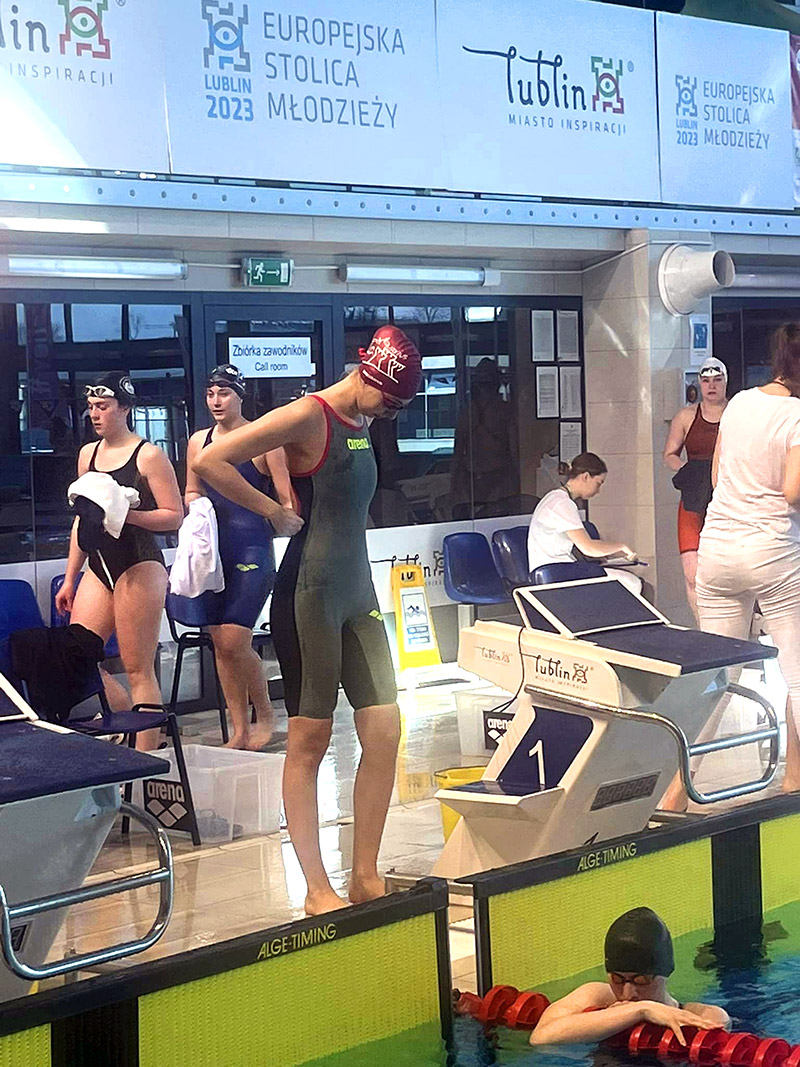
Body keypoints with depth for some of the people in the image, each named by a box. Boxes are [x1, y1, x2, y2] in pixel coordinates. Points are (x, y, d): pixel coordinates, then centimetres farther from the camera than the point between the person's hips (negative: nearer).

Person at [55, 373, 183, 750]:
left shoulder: (148, 456, -6)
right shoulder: (88, 454, 14)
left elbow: (174, 516, -8)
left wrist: (125, 514, -21)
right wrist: (69, 579, 20)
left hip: (139, 569, -7)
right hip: (99, 568, 7)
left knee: (138, 669, -5)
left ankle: (146, 753, 0)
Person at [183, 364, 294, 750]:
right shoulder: (198, 441, 11)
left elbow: (286, 499, -2)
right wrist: (198, 505, 1)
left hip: (252, 548, -5)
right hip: (213, 550, 6)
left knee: (235, 641, -13)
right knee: (220, 644, 6)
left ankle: (265, 714, 9)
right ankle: (240, 730, 15)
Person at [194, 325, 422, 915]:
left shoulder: (360, 424, 14)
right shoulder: (309, 415, -12)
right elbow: (211, 462, -18)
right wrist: (276, 512, -12)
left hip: (358, 594, 8)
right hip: (310, 595, -8)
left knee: (384, 732, 4)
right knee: (310, 742, -1)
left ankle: (366, 877, 15)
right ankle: (318, 890, 8)